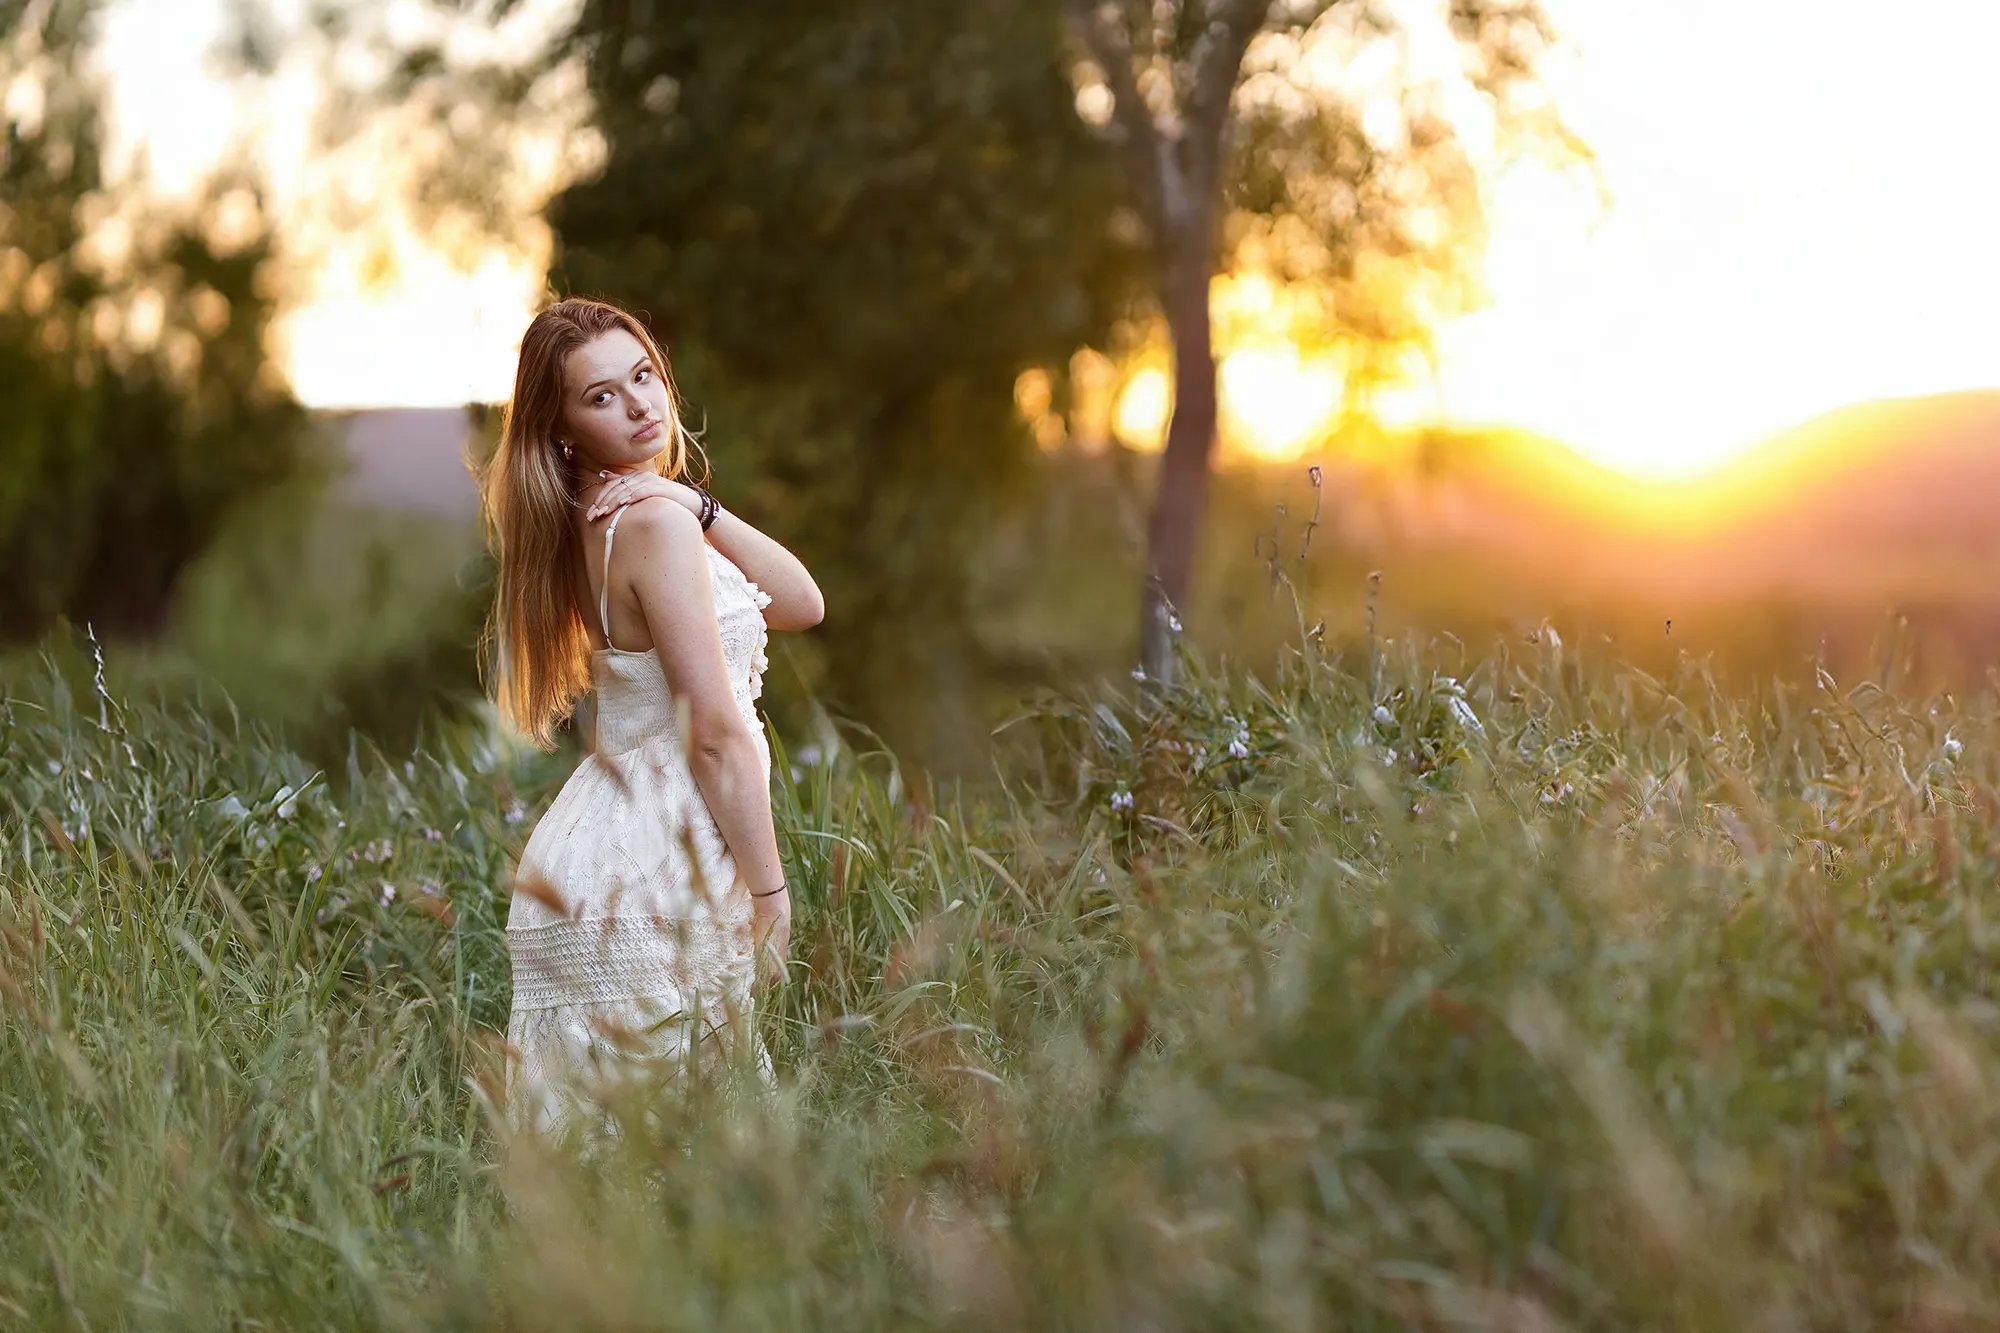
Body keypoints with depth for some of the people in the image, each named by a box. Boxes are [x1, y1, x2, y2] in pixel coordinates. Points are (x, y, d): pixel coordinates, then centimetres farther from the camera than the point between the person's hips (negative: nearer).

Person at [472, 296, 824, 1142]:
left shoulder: (610, 518, 12)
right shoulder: (655, 522, -14)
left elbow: (801, 605, 9)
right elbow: (717, 731, -17)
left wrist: (699, 509, -4)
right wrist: (769, 888, -12)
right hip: (653, 864, -9)